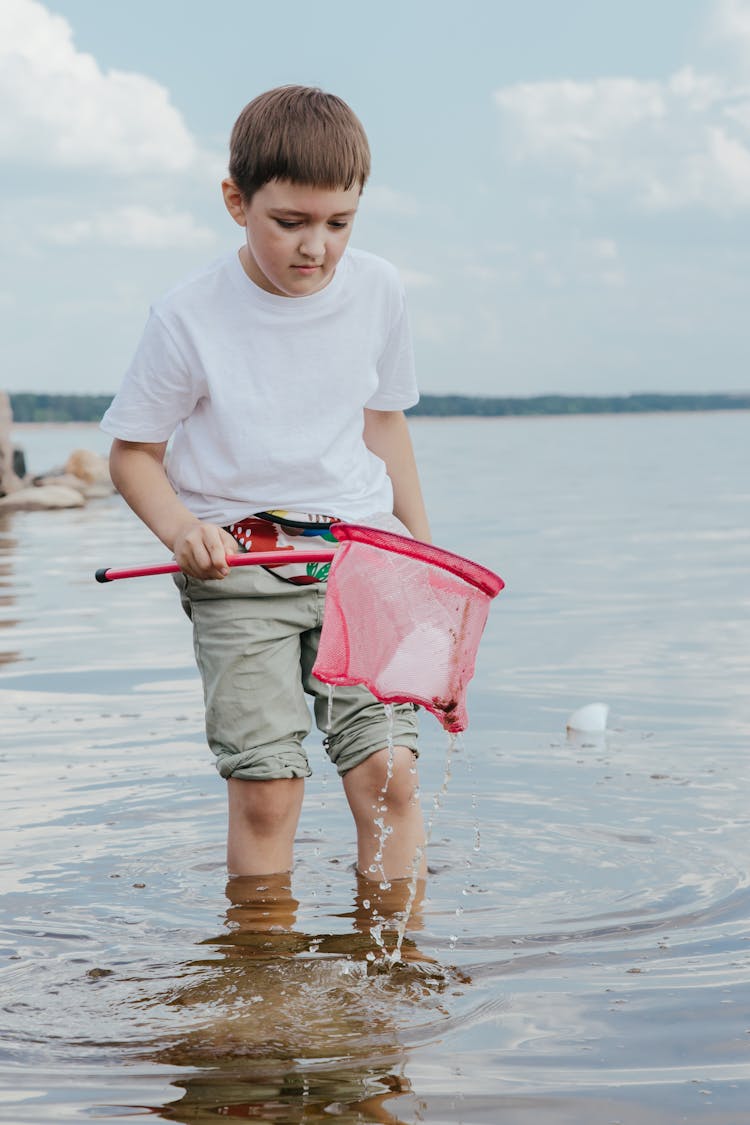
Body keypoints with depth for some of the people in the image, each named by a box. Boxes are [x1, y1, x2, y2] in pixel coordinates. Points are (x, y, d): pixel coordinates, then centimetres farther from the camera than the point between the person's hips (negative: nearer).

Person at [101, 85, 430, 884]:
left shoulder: (377, 290, 2)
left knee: (388, 772, -5)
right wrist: (180, 528, -19)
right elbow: (133, 453, 0)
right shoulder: (189, 317, -9)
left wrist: (423, 550, 19)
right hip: (239, 568, -3)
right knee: (265, 787, -8)